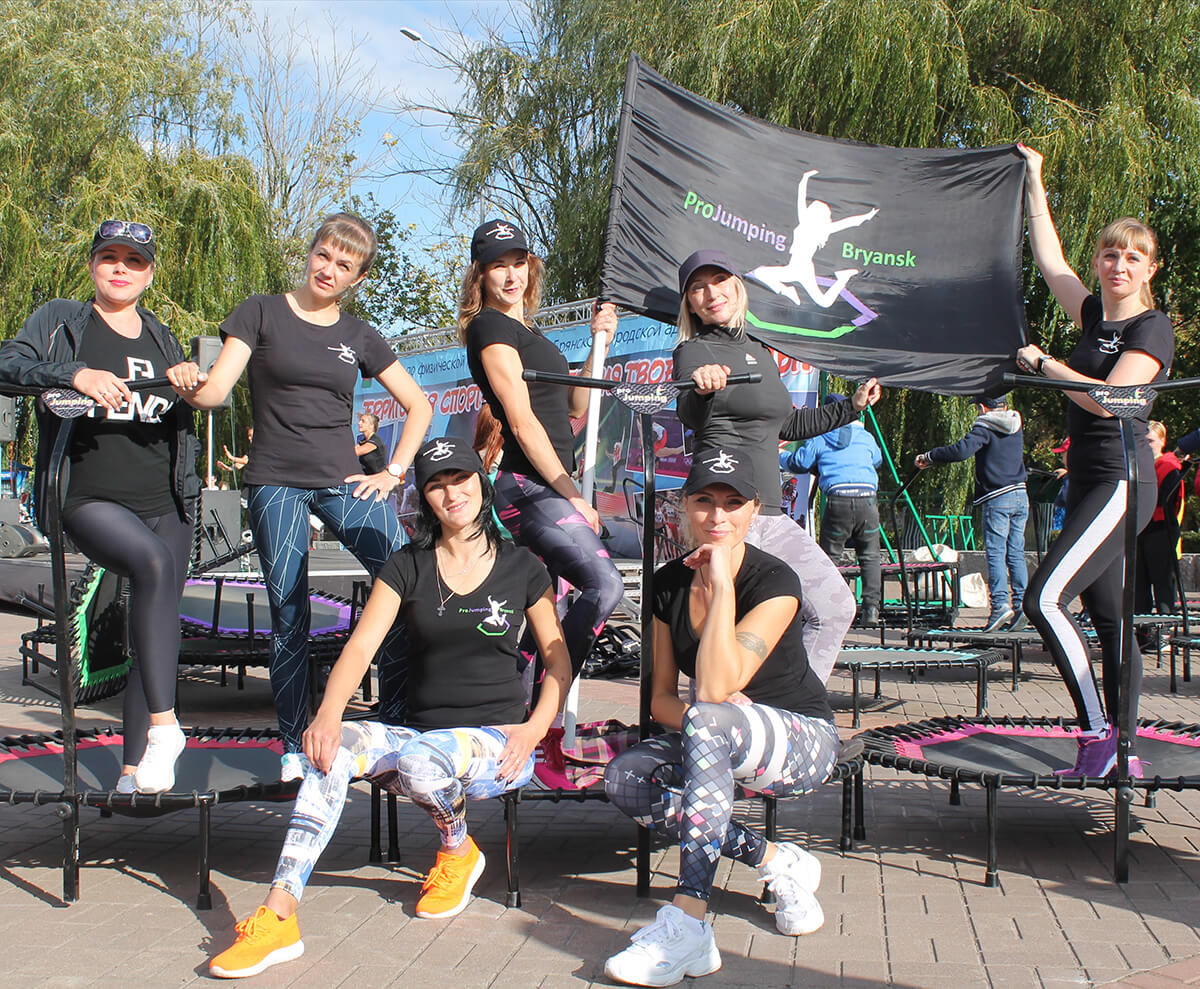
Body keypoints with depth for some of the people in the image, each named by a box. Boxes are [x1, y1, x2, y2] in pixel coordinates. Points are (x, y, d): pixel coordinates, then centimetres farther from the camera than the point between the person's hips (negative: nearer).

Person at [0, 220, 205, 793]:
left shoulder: (160, 337, 18)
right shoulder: (59, 321, 6)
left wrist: (188, 382, 2)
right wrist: (74, 374, -25)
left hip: (166, 503, 5)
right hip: (92, 501, -5)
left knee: (154, 631, 4)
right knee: (154, 561, -35)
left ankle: (134, 771, 15)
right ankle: (163, 724, -35)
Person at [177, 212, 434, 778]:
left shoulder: (358, 335, 11)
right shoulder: (263, 313, 4)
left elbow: (418, 406, 17)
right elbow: (215, 391, -4)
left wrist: (394, 472, 7)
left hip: (342, 481, 2)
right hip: (275, 484, -2)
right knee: (289, 619, -4)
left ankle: (397, 729, -3)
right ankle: (295, 747, 9)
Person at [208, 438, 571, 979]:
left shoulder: (521, 567, 6)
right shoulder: (406, 567, 9)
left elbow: (558, 658, 10)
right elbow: (361, 646, -4)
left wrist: (534, 730, -7)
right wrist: (329, 713, -22)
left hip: (494, 742, -2)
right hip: (420, 732, 3)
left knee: (422, 758, -36)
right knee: (332, 747, -28)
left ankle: (459, 851, -1)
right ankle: (278, 917, -32)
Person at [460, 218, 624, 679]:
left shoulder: (524, 331, 22)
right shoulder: (491, 326, -7)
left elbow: (573, 409, 21)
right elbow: (522, 421, -14)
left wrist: (599, 345, 11)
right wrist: (573, 495, -15)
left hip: (548, 488, 10)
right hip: (530, 486, -10)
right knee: (604, 585, -22)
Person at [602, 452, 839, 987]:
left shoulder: (774, 582, -19)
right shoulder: (669, 582, -1)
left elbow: (714, 688, -31)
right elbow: (662, 698, 3)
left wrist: (722, 583, -31)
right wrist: (696, 717, -20)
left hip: (803, 742, -6)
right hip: (725, 744, 6)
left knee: (709, 719, -38)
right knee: (623, 778, -22)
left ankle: (688, 928, -42)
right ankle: (779, 863, -11)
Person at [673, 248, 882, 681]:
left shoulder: (759, 353, 20)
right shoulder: (694, 350, -4)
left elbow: (788, 425, 33)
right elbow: (689, 415, -25)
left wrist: (852, 406, 36)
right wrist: (699, 387, -48)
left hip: (769, 514, 8)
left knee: (834, 605, 7)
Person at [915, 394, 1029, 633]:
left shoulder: (984, 428, -8)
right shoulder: (1016, 427, 14)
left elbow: (961, 451, -22)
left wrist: (929, 457, -12)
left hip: (997, 499, -7)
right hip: (1021, 495, 7)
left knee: (995, 553, -7)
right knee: (1016, 553, 8)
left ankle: (1000, 603, -17)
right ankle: (1021, 603, 4)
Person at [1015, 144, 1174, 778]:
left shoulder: (1152, 328, -7)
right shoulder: (1095, 317, 14)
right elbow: (1050, 261, 25)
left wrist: (1043, 363, -10)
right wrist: (1034, 183, 27)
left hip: (1121, 482, -8)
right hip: (1088, 483, 8)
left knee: (1044, 596, -19)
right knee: (1108, 618, 8)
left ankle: (1098, 733, -13)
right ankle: (1122, 752, 12)